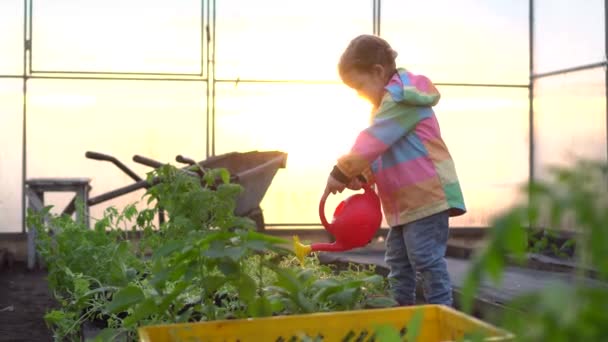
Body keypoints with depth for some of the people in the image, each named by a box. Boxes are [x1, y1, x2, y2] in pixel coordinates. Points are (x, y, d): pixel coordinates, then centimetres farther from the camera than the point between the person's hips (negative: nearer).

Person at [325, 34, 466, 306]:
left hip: (427, 195, -10)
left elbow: (372, 142, -23)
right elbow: (381, 150, 20)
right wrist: (360, 174, 3)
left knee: (427, 261, -8)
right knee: (398, 263, 14)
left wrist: (340, 173, -17)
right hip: (405, 200, 11)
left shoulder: (401, 98, -15)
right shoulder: (392, 100, 18)